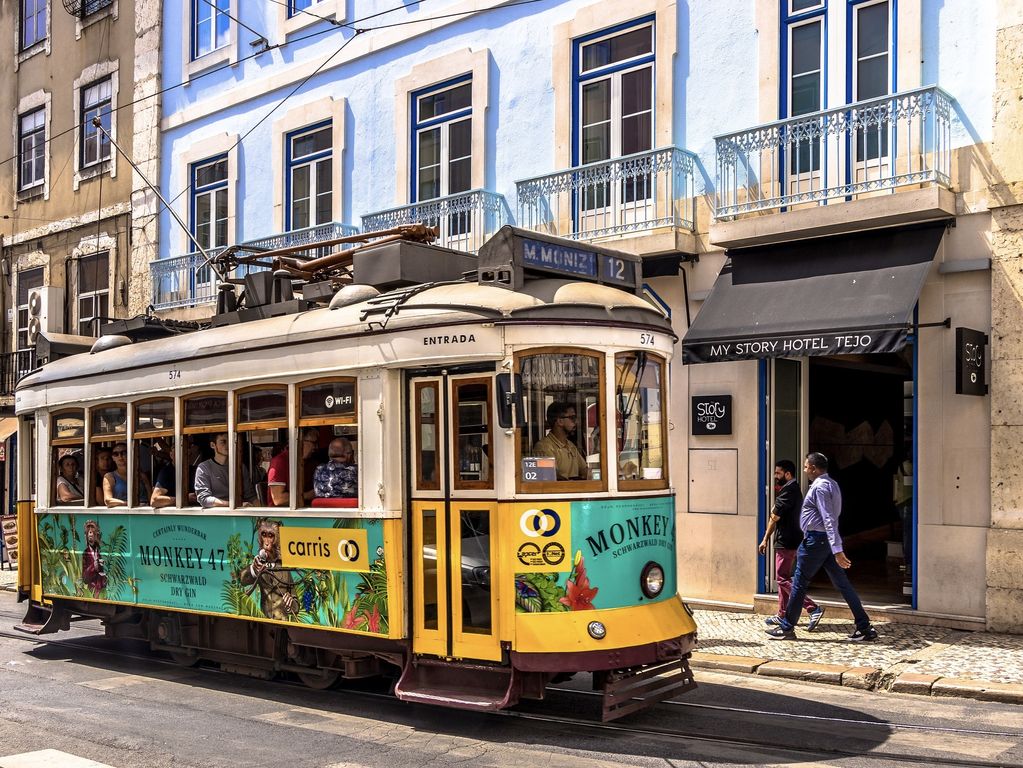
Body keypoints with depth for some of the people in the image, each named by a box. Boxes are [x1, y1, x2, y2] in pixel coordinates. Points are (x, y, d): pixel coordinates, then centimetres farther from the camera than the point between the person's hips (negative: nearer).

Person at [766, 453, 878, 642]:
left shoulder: (819, 487, -17)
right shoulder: (831, 484, 14)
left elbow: (829, 520, -25)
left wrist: (837, 550, -29)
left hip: (816, 540, -9)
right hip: (827, 541, 9)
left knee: (799, 584, 2)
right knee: (842, 584, 8)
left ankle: (786, 628, 11)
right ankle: (864, 628, 6)